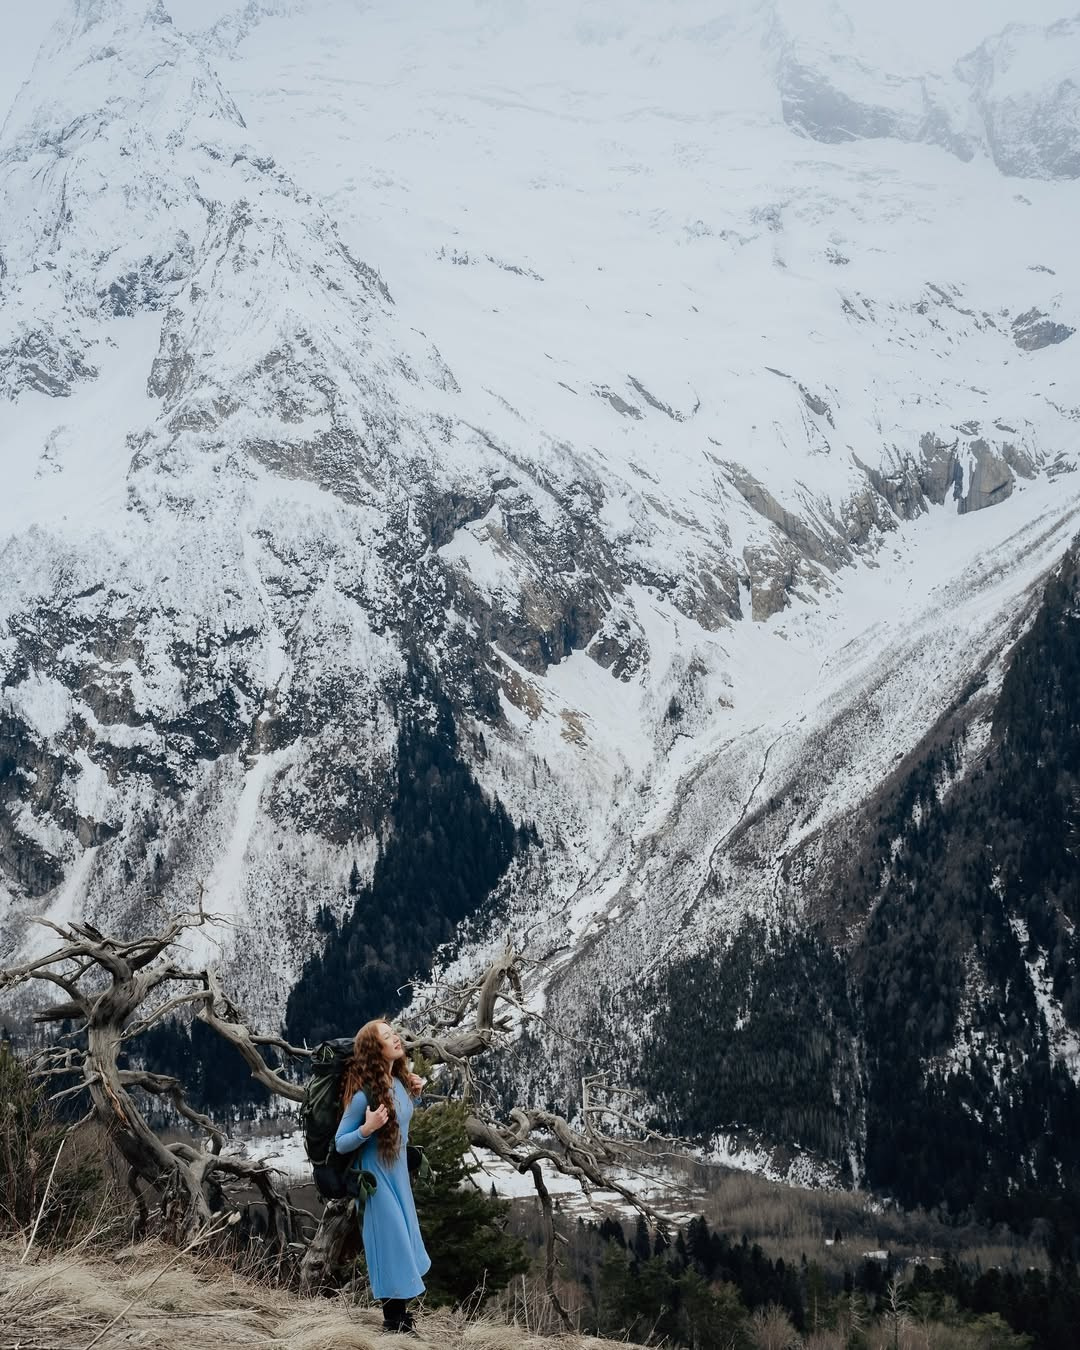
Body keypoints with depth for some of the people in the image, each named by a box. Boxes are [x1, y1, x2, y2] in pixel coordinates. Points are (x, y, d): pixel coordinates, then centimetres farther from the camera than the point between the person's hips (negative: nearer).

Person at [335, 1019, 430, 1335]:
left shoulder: (398, 1080, -5)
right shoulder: (364, 1093, -27)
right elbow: (340, 1144, -18)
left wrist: (414, 1093, 1)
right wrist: (367, 1129, -35)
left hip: (398, 1173, 8)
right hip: (378, 1177, -8)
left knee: (402, 1236, 19)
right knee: (390, 1240, 3)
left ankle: (399, 1310, 37)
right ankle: (393, 1319, 21)